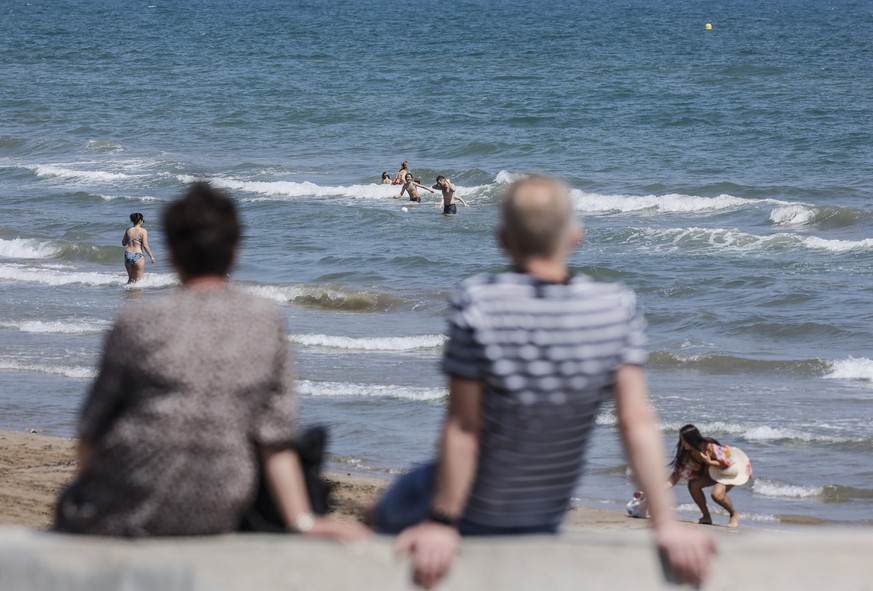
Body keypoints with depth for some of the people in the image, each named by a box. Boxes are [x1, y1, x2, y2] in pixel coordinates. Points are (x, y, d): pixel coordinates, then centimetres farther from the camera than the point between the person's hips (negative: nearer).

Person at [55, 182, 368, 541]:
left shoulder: (138, 325, -6)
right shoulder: (267, 323, 2)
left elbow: (91, 431, 2)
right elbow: (276, 440, 1)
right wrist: (302, 521, 4)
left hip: (132, 512, -3)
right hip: (218, 517, 3)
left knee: (70, 509, 25)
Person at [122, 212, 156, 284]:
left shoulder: (128, 230, 6)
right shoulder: (143, 231, -7)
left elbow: (124, 244, 15)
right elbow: (145, 246, -12)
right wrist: (151, 256, -4)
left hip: (127, 255, 5)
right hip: (138, 256, -5)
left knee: (131, 277, 19)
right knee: (138, 279, 4)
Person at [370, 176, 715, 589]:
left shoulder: (477, 304, -24)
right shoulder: (617, 309, -15)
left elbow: (463, 427, -21)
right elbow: (637, 422, -16)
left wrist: (441, 523, -13)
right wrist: (665, 525, -11)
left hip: (474, 508, -3)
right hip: (544, 519, 3)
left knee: (382, 517, 25)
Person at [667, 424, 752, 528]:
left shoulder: (710, 447, -33)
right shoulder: (687, 454, -13)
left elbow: (728, 464, -26)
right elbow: (677, 474, -13)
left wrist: (709, 462, -37)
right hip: (714, 470, 8)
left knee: (717, 494, -28)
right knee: (693, 484, -12)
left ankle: (734, 515, 0)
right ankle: (706, 517, 2)